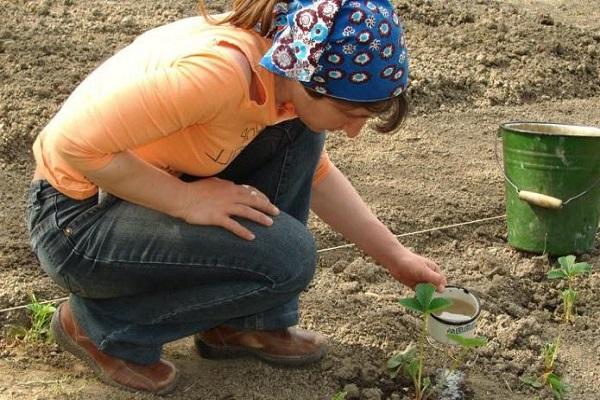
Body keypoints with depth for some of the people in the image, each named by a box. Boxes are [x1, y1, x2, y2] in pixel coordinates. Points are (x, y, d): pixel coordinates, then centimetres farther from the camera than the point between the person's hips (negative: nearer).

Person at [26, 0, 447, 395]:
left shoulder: (289, 65, -5)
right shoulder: (220, 69, -32)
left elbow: (317, 174, 12)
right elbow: (76, 143, -30)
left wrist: (396, 256, 12)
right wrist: (186, 199, -22)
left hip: (150, 188, 8)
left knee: (298, 136, -1)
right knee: (286, 258, -19)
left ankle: (250, 322, 9)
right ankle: (107, 325, 0)